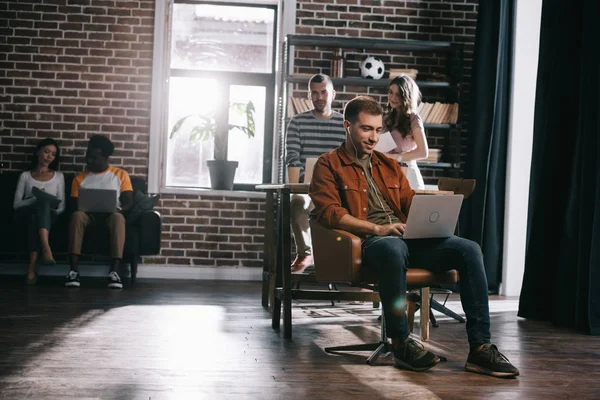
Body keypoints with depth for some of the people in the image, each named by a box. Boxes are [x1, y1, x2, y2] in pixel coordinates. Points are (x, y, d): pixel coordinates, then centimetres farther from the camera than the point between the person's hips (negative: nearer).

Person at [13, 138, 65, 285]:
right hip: (27, 214, 0)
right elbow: (16, 204, 6)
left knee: (44, 204, -40)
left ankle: (33, 266, -53)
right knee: (43, 201, -37)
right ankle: (46, 248, -57)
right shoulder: (25, 176, 19)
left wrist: (54, 210, -11)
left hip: (48, 216, 0)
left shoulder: (58, 176, 21)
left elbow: (62, 205, 13)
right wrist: (36, 199, -13)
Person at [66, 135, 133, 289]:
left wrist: (118, 209, -19)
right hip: (89, 215, 1)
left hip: (111, 215, -1)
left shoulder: (120, 175, 11)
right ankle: (74, 270, -42)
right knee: (77, 215, -36)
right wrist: (87, 209, -16)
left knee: (118, 217, -39)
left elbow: (128, 202, 4)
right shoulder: (79, 178, 15)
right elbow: (74, 206, 8)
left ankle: (114, 271, -47)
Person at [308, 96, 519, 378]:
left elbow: (411, 202, 24)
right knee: (392, 249, -42)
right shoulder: (329, 165, 10)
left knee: (469, 249, -18)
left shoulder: (389, 166, 30)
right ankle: (401, 343, -28)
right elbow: (329, 212, -5)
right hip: (371, 240, -6)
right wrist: (377, 229, -16)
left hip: (408, 237, 6)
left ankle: (479, 348, -22)